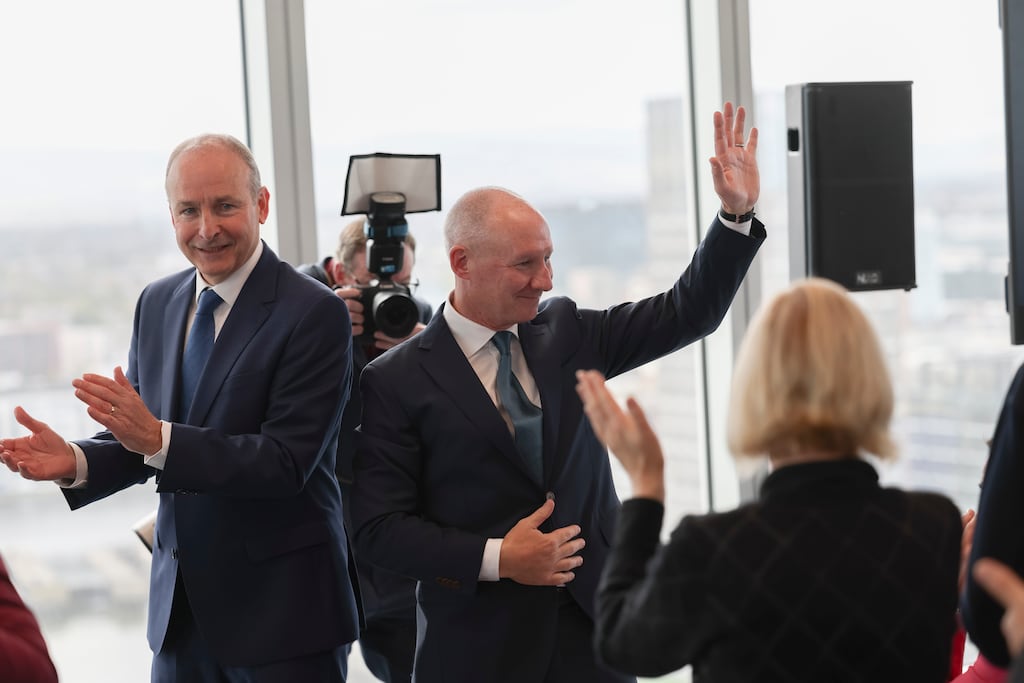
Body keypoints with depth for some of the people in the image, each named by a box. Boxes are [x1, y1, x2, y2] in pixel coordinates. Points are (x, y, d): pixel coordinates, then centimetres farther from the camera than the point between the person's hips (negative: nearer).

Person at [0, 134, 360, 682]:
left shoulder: (315, 314, -14)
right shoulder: (156, 304, 7)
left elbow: (288, 461, -20)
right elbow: (142, 441, 10)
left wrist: (158, 437, -29)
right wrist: (75, 461, -12)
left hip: (281, 609, -5)